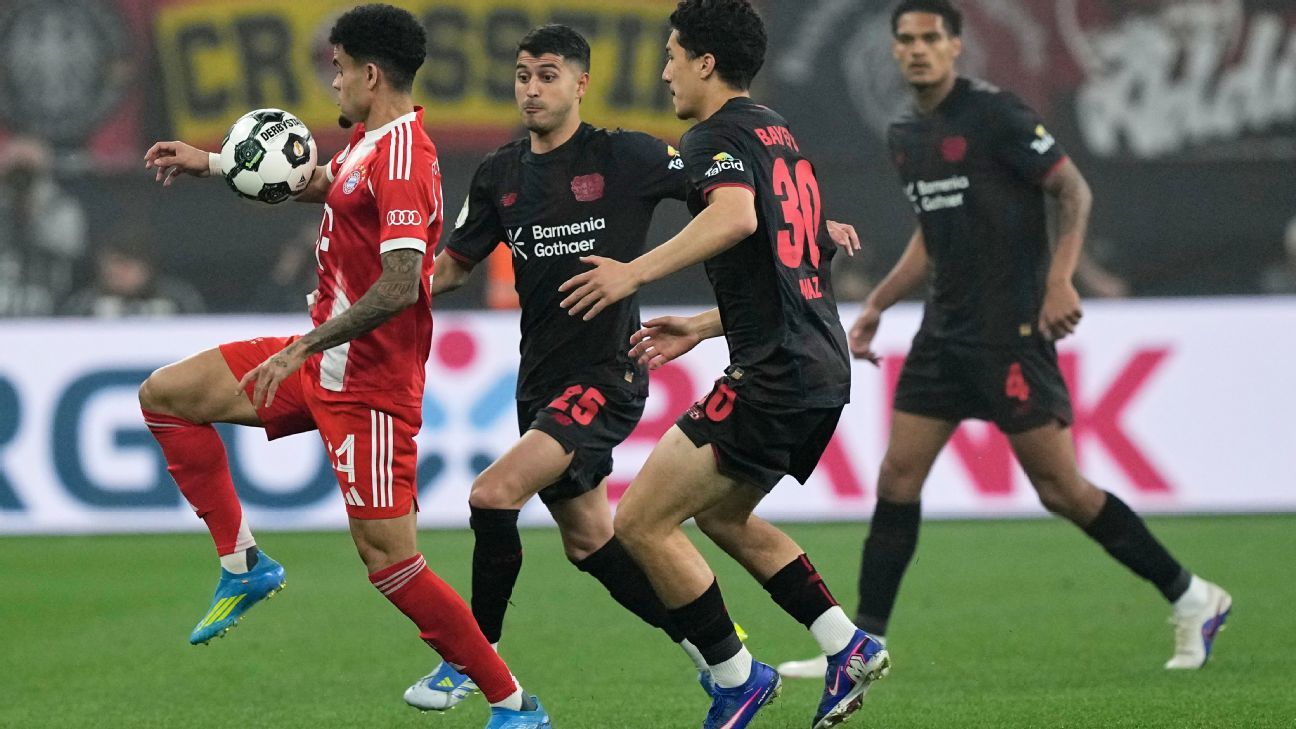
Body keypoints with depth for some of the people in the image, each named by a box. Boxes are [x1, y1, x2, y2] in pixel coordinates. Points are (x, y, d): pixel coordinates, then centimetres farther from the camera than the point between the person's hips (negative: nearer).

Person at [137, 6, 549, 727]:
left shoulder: (402, 158, -21)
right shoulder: (369, 141, 9)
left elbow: (400, 286, -29)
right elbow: (325, 182, 33)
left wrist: (304, 349, -26)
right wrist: (213, 165, 35)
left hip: (369, 382, -10)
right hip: (324, 361, 10)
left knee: (389, 559, -11)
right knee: (165, 394, 11)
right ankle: (243, 563, 14)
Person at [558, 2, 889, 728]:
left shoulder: (717, 136, -8)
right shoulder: (777, 132, 21)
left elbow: (736, 216, -31)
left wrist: (636, 272, -32)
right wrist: (703, 328, 31)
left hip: (774, 372, -10)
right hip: (821, 365, 10)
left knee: (642, 522, -5)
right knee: (720, 511, 27)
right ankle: (849, 647, 20)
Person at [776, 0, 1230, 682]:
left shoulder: (992, 114, -11)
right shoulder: (905, 136, 12)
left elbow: (1074, 190, -11)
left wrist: (1060, 280, -22)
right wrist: (875, 306, 21)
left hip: (1011, 328, -8)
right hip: (947, 329, 8)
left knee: (1059, 488, -7)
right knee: (897, 477, 2)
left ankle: (1191, 599, 7)